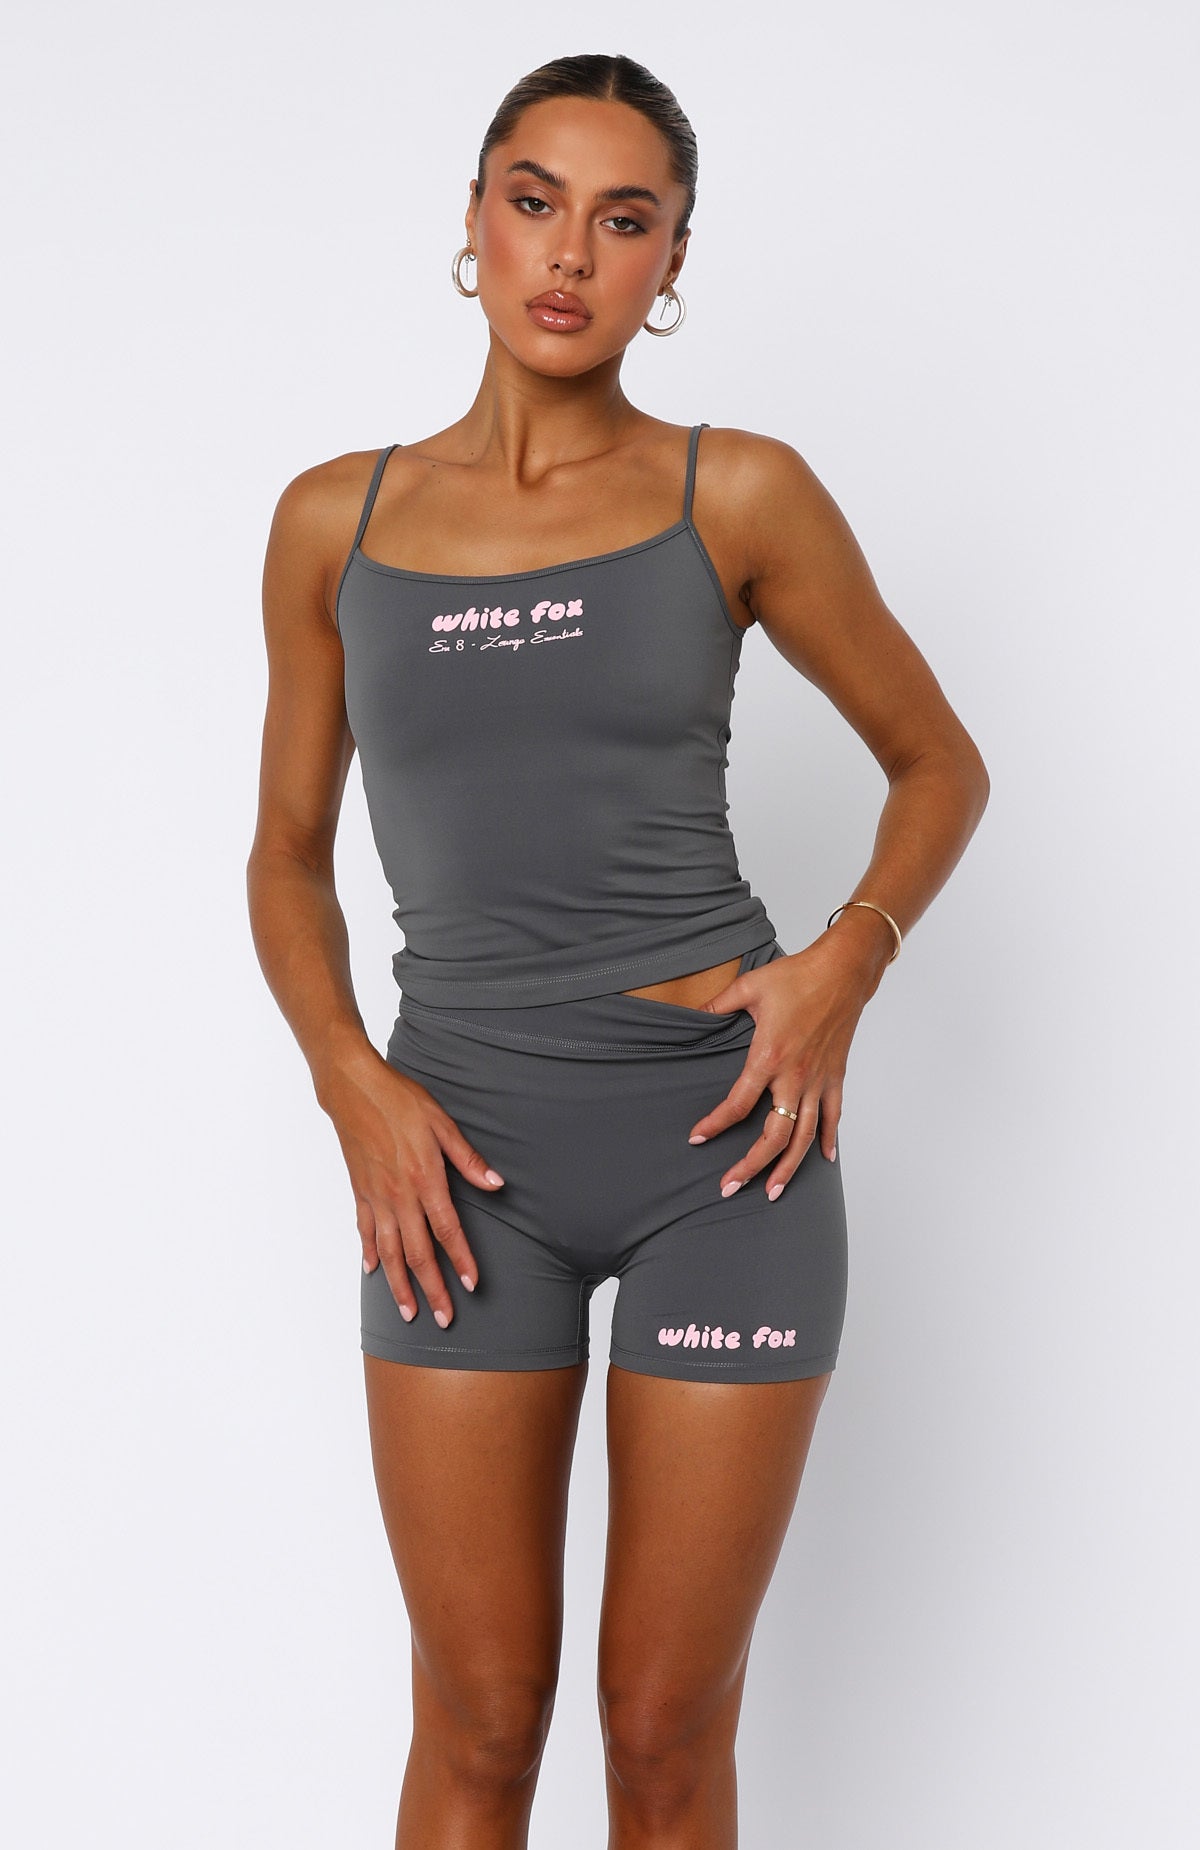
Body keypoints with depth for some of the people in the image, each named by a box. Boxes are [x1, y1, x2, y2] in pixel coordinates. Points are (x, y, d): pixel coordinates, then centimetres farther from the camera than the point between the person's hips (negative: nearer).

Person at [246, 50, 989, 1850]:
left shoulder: (738, 494, -1)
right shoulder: (335, 520, 5)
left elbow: (941, 763, 9)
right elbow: (289, 850, 12)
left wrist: (845, 963, -9)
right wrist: (354, 1084, -5)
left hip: (725, 1144, -1)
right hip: (468, 1161, 2)